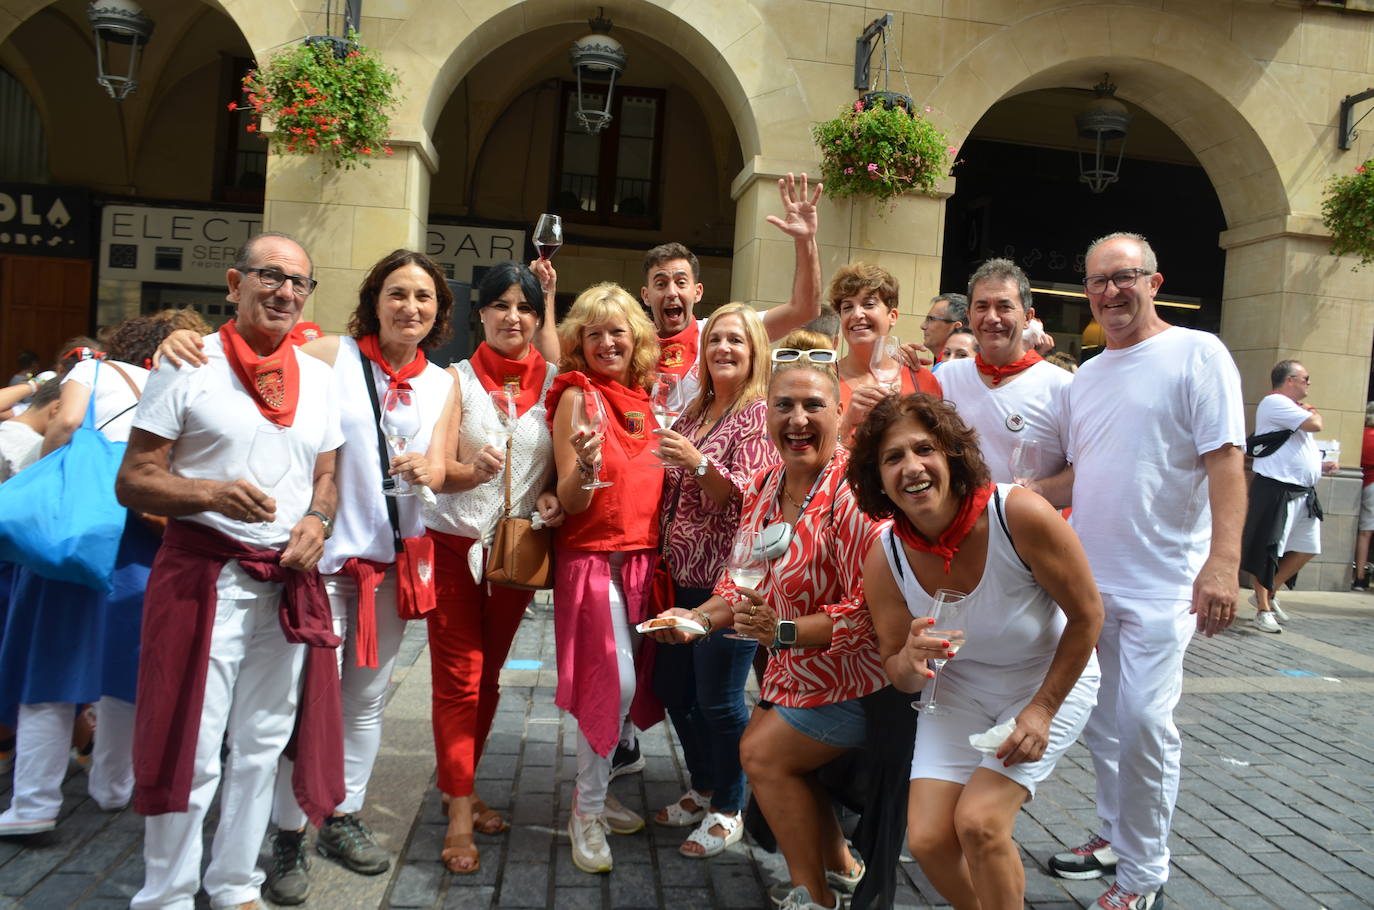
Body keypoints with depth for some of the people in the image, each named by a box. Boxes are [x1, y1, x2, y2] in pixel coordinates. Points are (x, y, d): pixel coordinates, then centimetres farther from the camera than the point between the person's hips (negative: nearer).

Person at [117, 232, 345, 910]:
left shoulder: (318, 376, 11)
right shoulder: (189, 366, -4)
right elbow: (133, 481, -6)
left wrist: (316, 522, -3)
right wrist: (212, 493, -23)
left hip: (290, 583, 5)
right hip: (203, 577, -4)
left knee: (261, 745, 13)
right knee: (189, 747, 0)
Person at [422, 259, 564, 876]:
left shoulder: (551, 380, 2)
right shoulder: (459, 378, -5)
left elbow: (558, 462, 10)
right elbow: (437, 471, -11)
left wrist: (552, 497, -10)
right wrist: (471, 470, -32)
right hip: (454, 543, -3)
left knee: (489, 676, 14)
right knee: (458, 678, -1)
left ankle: (461, 786, 30)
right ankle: (460, 814, 8)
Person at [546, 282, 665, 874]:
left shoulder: (644, 400, 10)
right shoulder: (578, 396, -9)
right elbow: (570, 503, -14)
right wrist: (585, 466, -31)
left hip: (643, 558, 6)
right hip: (593, 557, -6)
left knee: (628, 683, 10)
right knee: (614, 681, -11)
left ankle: (596, 793, 27)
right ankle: (587, 811, 7)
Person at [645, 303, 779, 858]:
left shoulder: (758, 415, -8)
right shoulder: (695, 412, 13)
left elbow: (747, 496, -17)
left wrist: (698, 463, -30)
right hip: (684, 575, 8)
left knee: (718, 698, -1)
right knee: (672, 685, 13)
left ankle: (728, 811, 18)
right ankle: (703, 790, 33)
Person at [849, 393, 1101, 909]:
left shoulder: (1020, 515, -29)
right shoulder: (885, 559, -18)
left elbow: (1086, 615, -14)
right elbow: (898, 675, -4)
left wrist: (1041, 711, -14)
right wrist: (912, 659, -29)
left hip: (1051, 679, -3)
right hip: (960, 687, 3)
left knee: (977, 821, -19)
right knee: (928, 838, -6)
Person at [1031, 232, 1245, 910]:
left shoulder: (1197, 353, -6)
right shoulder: (1087, 376, 13)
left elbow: (1226, 461, -14)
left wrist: (1223, 561, -24)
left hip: (1161, 585, -6)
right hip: (1087, 579, 7)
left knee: (1143, 724, -7)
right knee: (1099, 720, 15)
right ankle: (1113, 836, 33)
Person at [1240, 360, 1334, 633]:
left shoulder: (1291, 407, 22)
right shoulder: (1274, 402, -11)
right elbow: (1314, 424, -21)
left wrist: (1322, 464, 16)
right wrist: (1315, 413, 3)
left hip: (1303, 492, 10)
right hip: (1276, 489, -10)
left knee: (1307, 548, 12)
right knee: (1268, 549, -4)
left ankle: (1269, 594, 24)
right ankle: (1263, 609, 4)